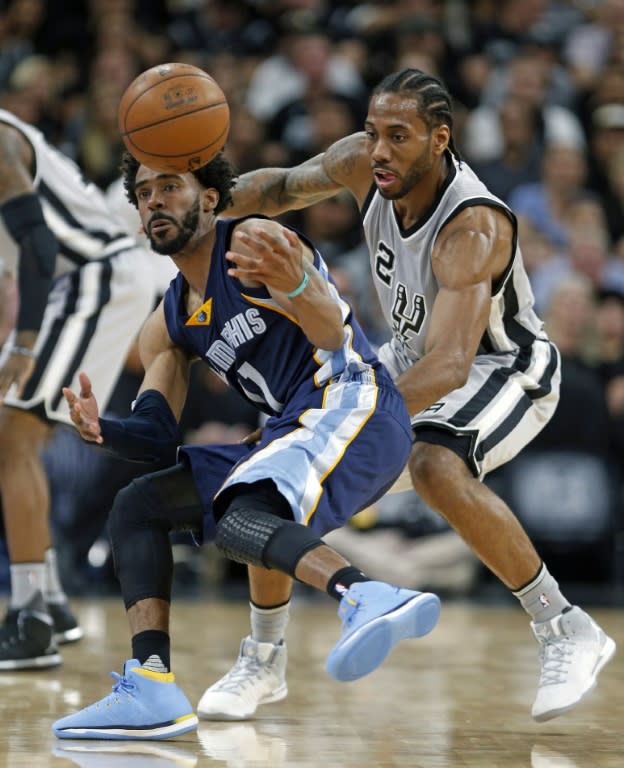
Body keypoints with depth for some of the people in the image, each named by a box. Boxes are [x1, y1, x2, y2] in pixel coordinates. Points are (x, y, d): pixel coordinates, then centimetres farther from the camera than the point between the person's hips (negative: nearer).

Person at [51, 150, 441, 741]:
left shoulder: (255, 242, -5)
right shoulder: (168, 326, 20)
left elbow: (333, 336, -20)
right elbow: (157, 433, 14)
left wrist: (299, 287, -43)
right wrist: (102, 428, -8)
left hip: (351, 404, -9)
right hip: (295, 429, 9)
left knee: (238, 520, -34)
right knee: (136, 506, 6)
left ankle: (371, 601, -58)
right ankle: (150, 688, -9)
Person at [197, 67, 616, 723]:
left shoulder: (473, 229, -37)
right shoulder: (363, 164, -16)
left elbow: (450, 363, -48)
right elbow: (286, 186, 6)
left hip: (504, 370, -7)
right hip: (411, 360, 7)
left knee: (435, 468, -37)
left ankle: (566, 631, -22)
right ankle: (262, 662, 13)